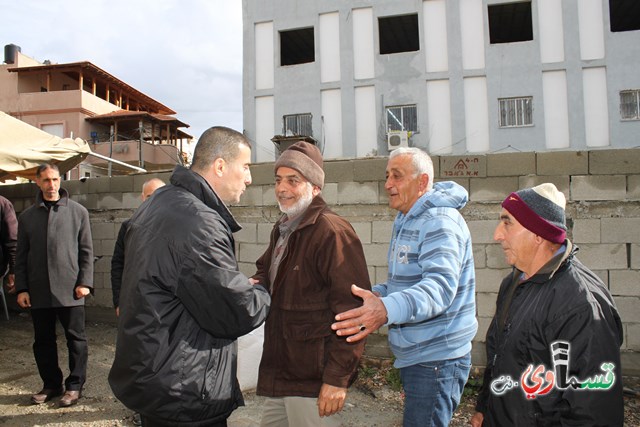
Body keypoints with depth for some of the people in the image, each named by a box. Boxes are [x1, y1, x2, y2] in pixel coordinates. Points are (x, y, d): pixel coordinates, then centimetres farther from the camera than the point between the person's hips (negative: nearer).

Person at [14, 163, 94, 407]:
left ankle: (74, 385, 17)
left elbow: (86, 250, 1)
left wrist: (85, 282, -7)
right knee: (43, 341, 11)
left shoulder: (78, 212, 2)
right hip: (38, 291, 3)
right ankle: (51, 384, 26)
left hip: (69, 289, -3)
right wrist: (21, 288, 2)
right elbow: (21, 256, 9)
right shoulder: (27, 217, 9)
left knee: (76, 339, 4)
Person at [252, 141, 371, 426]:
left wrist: (338, 378, -21)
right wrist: (256, 285, 2)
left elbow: (352, 310, -21)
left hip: (313, 381, -9)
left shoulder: (332, 231, -18)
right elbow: (266, 271, 26)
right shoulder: (282, 230, 12)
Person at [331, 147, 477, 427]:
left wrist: (387, 309, -48)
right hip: (412, 356, 10)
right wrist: (376, 295, 0)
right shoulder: (406, 221, 14)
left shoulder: (440, 221, -18)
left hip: (436, 360, -10)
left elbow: (440, 285, -33)